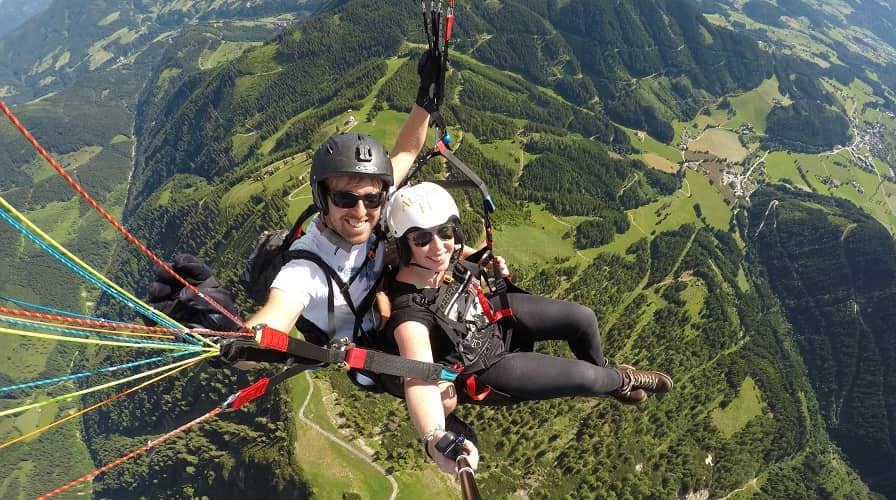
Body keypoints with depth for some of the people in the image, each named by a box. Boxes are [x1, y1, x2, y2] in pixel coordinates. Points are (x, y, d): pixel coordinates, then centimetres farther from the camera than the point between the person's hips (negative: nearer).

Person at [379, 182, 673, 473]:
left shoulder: (446, 257, -23)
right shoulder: (410, 309, -41)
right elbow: (419, 377, -56)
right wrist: (435, 439, -74)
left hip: (492, 316, 5)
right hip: (482, 365, -5)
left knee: (584, 319, 1)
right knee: (586, 377, -8)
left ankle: (602, 368, 37)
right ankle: (622, 381, 32)